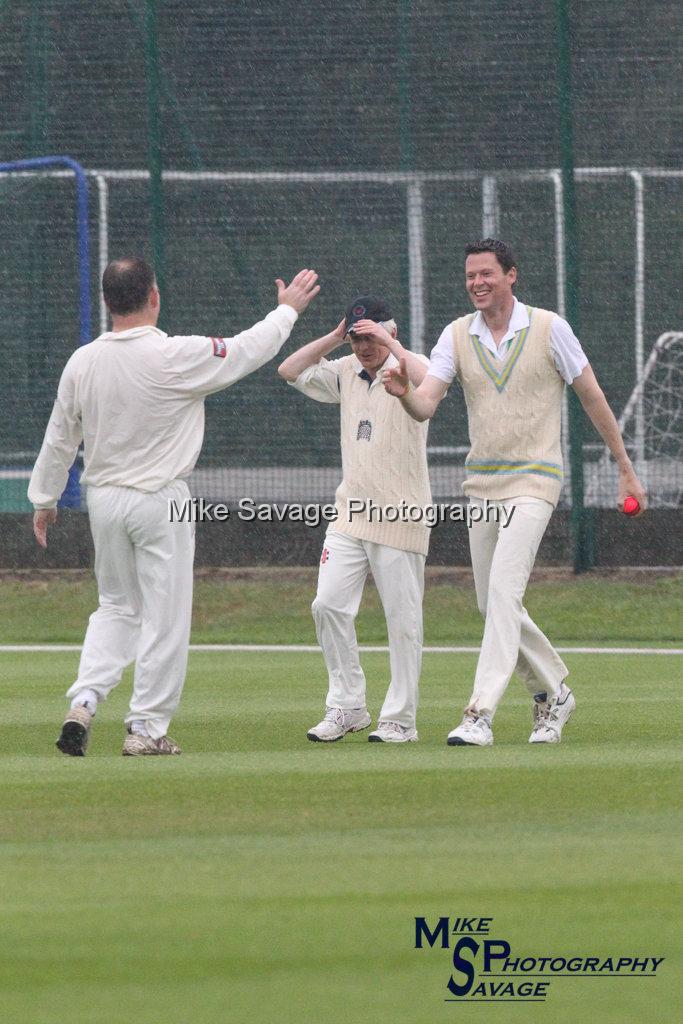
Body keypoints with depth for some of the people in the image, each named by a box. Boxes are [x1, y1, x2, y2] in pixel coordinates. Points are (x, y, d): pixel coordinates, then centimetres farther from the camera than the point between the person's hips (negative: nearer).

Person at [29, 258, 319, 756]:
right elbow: (248, 351, -4)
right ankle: (147, 728, 5)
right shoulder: (177, 356, -17)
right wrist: (288, 309, 13)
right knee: (164, 615, 4)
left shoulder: (82, 363, -3)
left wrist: (45, 498, 20)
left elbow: (59, 439, 7)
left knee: (117, 607, 18)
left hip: (104, 500, 5)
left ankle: (84, 703, 0)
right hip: (160, 500, -5)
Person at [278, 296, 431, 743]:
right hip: (350, 516, 6)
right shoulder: (346, 373, 12)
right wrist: (335, 337, 3)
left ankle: (400, 719, 4)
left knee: (402, 618, -2)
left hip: (399, 517, -6)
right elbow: (290, 370, 11)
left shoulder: (409, 368, -7)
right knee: (329, 605, -1)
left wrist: (390, 343, -22)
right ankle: (347, 707, 9)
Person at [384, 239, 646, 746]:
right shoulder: (457, 336, 3)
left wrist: (626, 468, 4)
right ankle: (553, 693, 30)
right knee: (494, 604, 10)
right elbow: (425, 406, -7)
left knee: (503, 591, -19)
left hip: (533, 481, -5)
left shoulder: (549, 328, -6)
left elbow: (593, 398, 1)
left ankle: (481, 715, -25)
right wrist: (404, 392, -32)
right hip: (482, 484, 5)